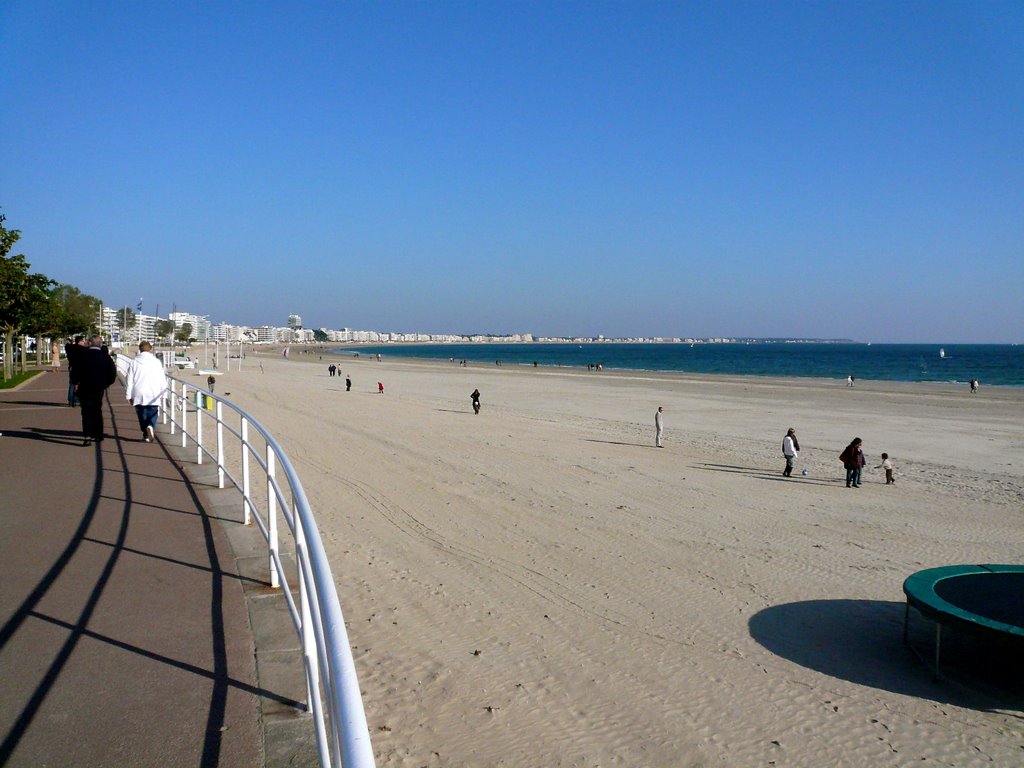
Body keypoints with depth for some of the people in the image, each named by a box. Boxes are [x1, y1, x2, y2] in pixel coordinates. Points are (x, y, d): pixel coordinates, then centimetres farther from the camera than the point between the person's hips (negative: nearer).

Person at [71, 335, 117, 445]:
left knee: (86, 412, -5)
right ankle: (98, 435, 22)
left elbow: (75, 371, -6)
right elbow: (113, 373, 2)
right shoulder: (106, 356, 0)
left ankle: (87, 436, -18)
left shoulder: (82, 355, -7)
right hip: (99, 389, 3)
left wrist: (75, 383, 9)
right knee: (97, 411, 16)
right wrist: (106, 383, 15)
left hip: (85, 388, -3)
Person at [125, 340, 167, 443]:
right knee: (152, 415, 3)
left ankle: (146, 434, 15)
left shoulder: (134, 362, 1)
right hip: (153, 395, -1)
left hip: (139, 395, 1)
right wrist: (162, 392, 16)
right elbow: (162, 379, 3)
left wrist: (129, 395, 8)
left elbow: (129, 379, 2)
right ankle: (150, 427, -25)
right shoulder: (156, 362, -1)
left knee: (142, 416, 12)